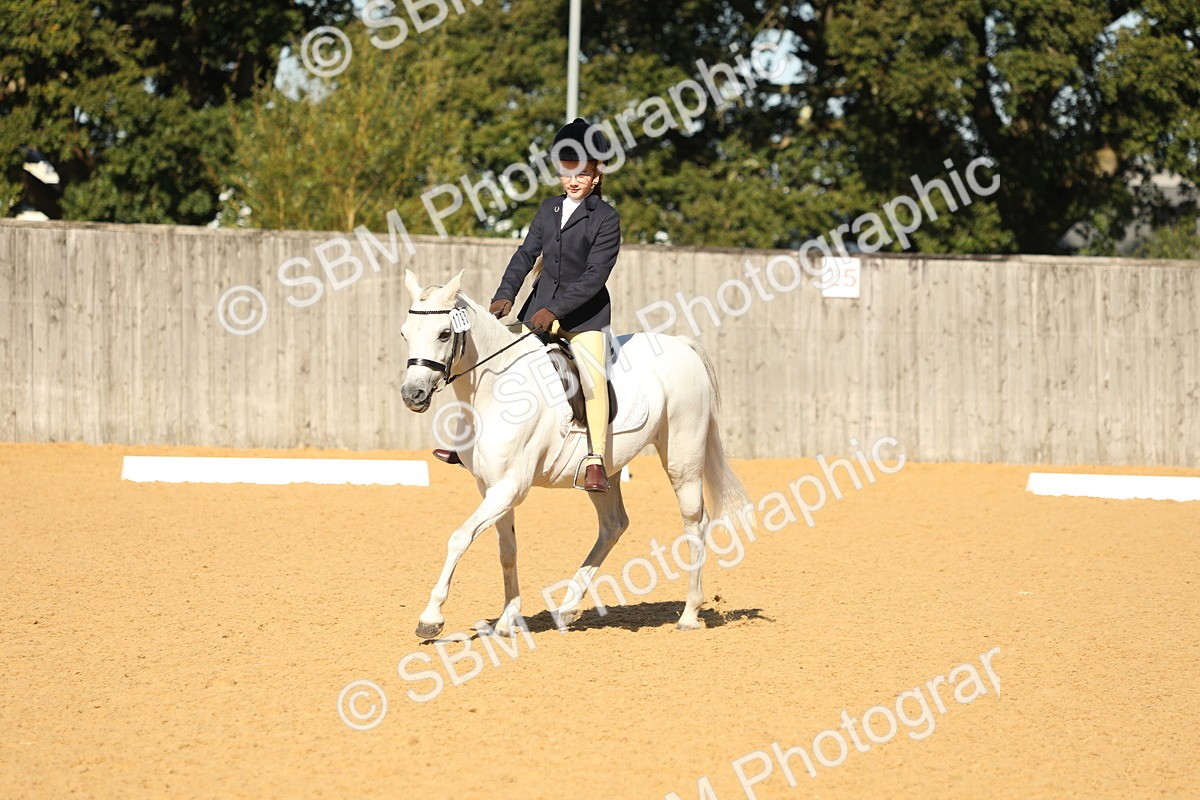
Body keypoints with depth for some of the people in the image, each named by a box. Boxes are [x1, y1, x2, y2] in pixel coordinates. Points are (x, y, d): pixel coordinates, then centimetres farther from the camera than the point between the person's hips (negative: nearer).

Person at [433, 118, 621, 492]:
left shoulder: (606, 218, -10)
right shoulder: (549, 209, 8)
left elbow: (595, 275, -17)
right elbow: (526, 254, 6)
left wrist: (556, 310, -23)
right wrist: (505, 295, -9)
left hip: (584, 313, -6)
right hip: (540, 306, 6)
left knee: (593, 376, -22)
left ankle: (596, 461, -25)